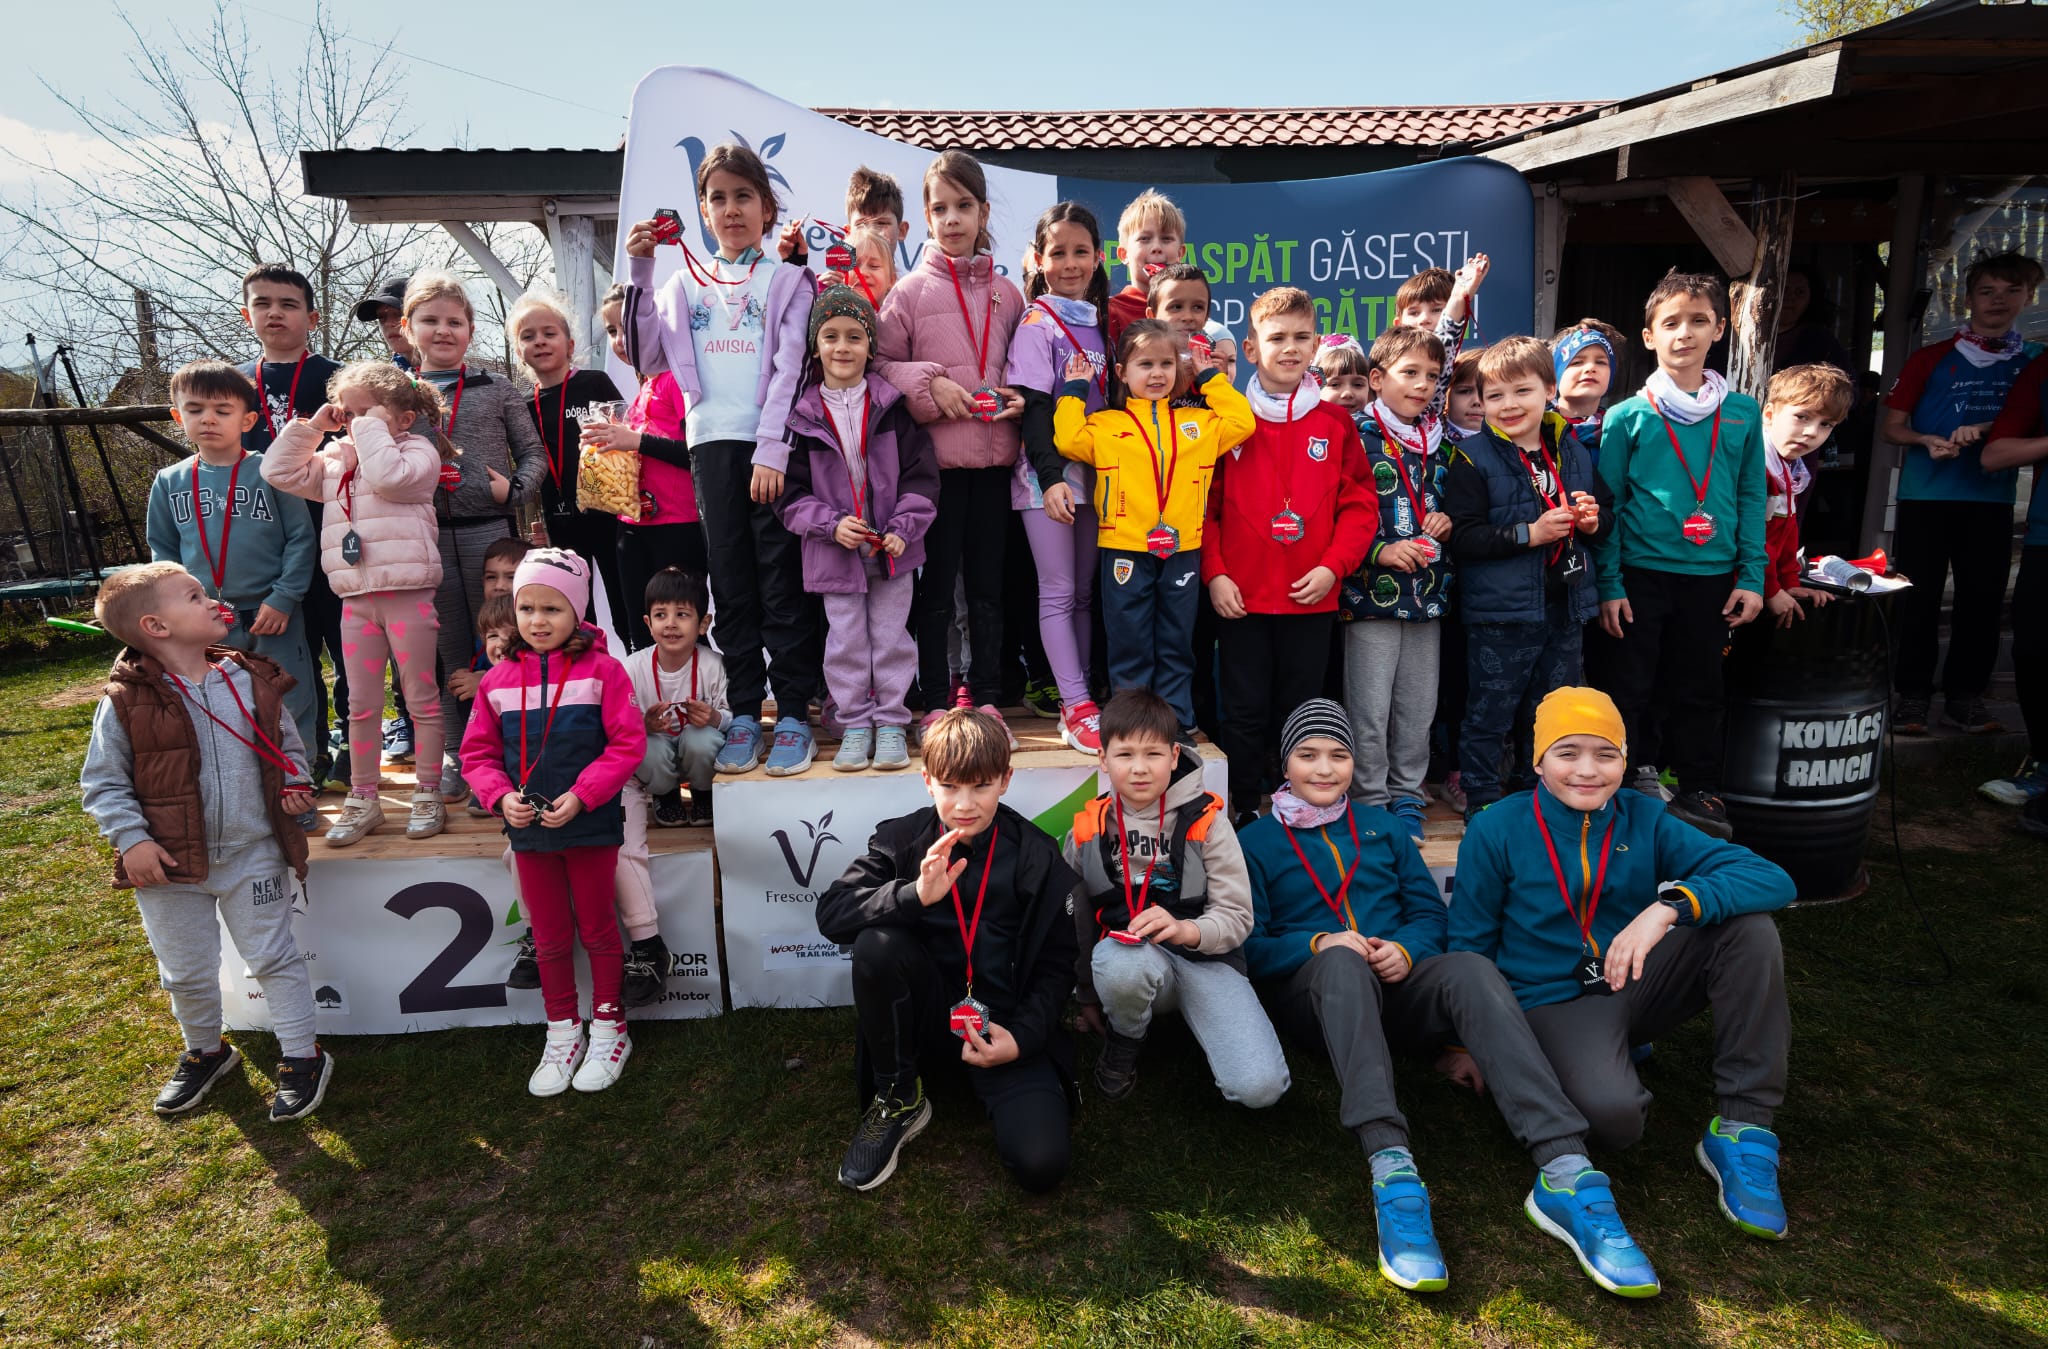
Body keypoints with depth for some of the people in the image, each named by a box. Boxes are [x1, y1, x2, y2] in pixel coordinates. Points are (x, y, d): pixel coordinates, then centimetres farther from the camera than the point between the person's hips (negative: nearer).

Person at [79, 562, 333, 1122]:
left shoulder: (252, 680, -3)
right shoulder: (125, 701, -10)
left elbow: (287, 744, 11)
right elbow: (103, 782, -2)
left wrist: (296, 784, -7)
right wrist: (130, 839, -12)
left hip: (253, 855, 0)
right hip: (170, 865, 0)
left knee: (273, 958, 7)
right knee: (185, 973, 16)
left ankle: (303, 1056, 20)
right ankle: (205, 1051, 41)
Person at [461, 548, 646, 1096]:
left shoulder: (601, 670, -11)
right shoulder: (498, 679, 0)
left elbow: (627, 743, -13)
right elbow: (477, 752, 6)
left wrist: (581, 795, -21)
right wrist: (501, 796, -11)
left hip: (591, 825, -4)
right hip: (529, 829, 4)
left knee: (597, 928, 11)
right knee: (549, 936, 16)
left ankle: (608, 1028, 28)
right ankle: (562, 1034, 31)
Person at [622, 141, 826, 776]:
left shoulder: (787, 280, 8)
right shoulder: (686, 282, 18)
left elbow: (790, 367, -3)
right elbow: (648, 357, 11)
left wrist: (773, 449, -13)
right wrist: (638, 274, 5)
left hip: (772, 444, -3)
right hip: (712, 442, 3)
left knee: (782, 579, -3)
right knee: (731, 582, 4)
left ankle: (793, 714, 2)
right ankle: (744, 713, 10)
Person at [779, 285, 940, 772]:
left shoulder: (893, 407, 0)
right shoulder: (803, 416, 0)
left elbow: (921, 476, -2)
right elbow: (791, 493, -1)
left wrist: (903, 528, -13)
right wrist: (832, 524, -15)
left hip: (893, 548, 0)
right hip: (833, 550, 0)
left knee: (891, 636, 7)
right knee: (845, 640, 7)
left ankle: (891, 723, 19)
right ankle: (855, 726, 20)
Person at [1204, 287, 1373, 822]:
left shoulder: (1335, 421, 5)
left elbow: (1359, 506, 3)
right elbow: (1203, 505, 0)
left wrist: (1332, 566, -9)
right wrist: (1215, 574, -8)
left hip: (1312, 597, 2)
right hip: (1242, 596, -1)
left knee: (1301, 708, 11)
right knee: (1245, 709, 6)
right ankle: (1244, 810, 19)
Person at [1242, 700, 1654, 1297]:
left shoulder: (1384, 826, 22)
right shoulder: (1257, 841, 11)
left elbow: (1431, 912, 15)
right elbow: (1248, 945, 2)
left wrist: (1406, 949, -8)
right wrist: (1317, 945, -16)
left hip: (1396, 985, 3)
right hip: (1314, 992, -2)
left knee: (1470, 968, -31)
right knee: (1341, 960, -38)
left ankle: (1566, 1173, -44)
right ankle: (1392, 1169, -54)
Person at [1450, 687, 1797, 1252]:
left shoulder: (1645, 819, -2)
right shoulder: (1496, 832, -8)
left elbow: (1773, 880, -15)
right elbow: (1471, 945, 1)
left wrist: (1671, 904, -32)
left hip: (1637, 985, 4)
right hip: (1553, 1001, -4)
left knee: (1748, 923, -21)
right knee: (1611, 1115, -35)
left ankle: (1743, 1129, -15)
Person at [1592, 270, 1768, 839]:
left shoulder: (1743, 412, 5)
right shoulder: (1627, 416, -3)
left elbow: (1751, 498, 8)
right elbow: (1607, 506, -2)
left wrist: (1751, 577, 2)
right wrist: (1608, 584, -7)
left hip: (1712, 576, 3)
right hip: (1640, 573, -2)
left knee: (1698, 689, 13)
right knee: (1629, 687, 4)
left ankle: (1699, 792, 26)